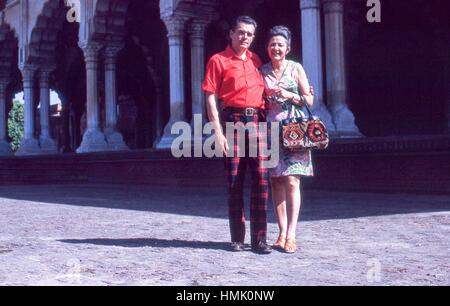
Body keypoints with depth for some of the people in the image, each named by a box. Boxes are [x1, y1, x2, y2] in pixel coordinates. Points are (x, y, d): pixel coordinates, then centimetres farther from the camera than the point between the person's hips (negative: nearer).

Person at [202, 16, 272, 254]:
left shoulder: (256, 60, 17)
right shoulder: (218, 60, 4)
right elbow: (211, 98, -2)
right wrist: (217, 131, -10)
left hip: (258, 121, 3)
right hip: (232, 121, -3)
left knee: (261, 177, -6)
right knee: (234, 180, 1)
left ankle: (259, 239, -2)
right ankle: (237, 238, 10)